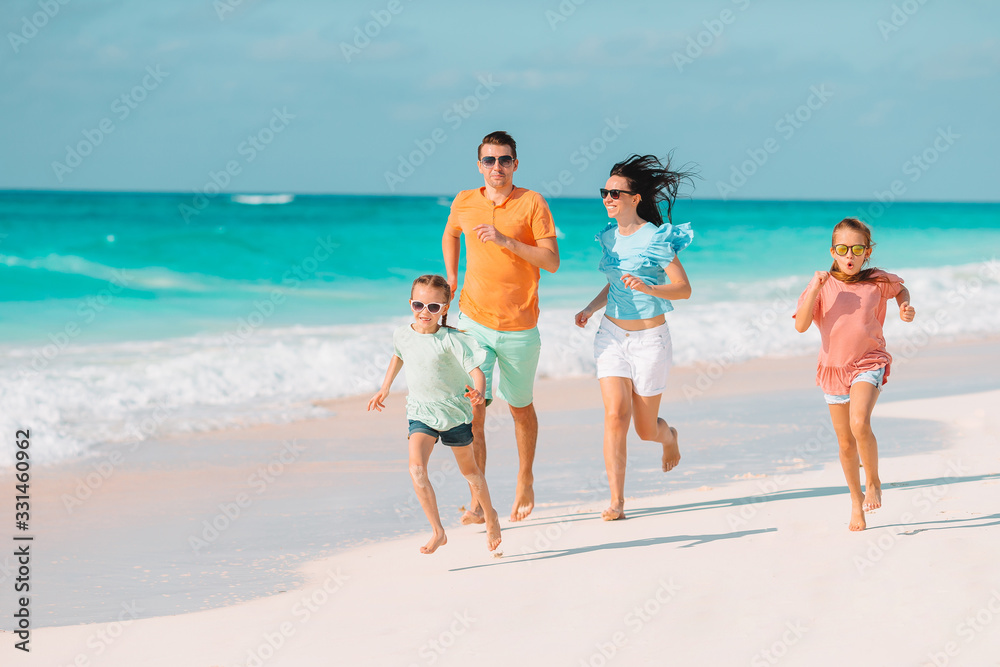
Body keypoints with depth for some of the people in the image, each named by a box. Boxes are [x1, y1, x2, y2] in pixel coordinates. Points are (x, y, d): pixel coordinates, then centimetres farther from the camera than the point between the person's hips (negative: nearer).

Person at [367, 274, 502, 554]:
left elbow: (476, 371, -23)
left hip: (454, 410, -3)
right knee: (416, 468, -20)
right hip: (420, 412, 3)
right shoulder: (402, 335, -4)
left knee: (468, 469, 15)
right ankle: (438, 532, -16)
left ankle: (490, 516, 42)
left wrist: (478, 393, -44)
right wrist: (384, 389, 24)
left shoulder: (451, 339, -19)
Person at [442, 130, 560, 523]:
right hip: (474, 321, 1)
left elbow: (552, 262, -12)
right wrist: (451, 278, 13)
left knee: (521, 408, 15)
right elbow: (450, 235, 26)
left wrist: (506, 240, -22)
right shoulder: (464, 202, 3)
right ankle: (477, 501, -7)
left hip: (519, 327, -1)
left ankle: (525, 479, 37)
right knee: (473, 410, -10)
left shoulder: (532, 203, -6)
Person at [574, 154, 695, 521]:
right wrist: (591, 308, 5)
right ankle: (616, 501, -11)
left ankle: (668, 436, 45)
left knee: (645, 429, 6)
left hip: (650, 339, -4)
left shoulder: (656, 238, -12)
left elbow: (684, 288, -13)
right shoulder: (610, 237, 6)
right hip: (612, 335, 4)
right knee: (616, 415, -14)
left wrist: (647, 288, -30)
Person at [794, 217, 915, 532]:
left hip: (868, 363, -2)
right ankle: (856, 500, 28)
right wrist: (814, 289, -23)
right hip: (834, 367, 2)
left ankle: (874, 482, -3)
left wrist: (905, 306, 0)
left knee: (860, 423, -26)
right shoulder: (823, 285, -4)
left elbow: (901, 289, 20)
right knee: (845, 442, 9)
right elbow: (801, 325, -14)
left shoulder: (877, 281, -2)